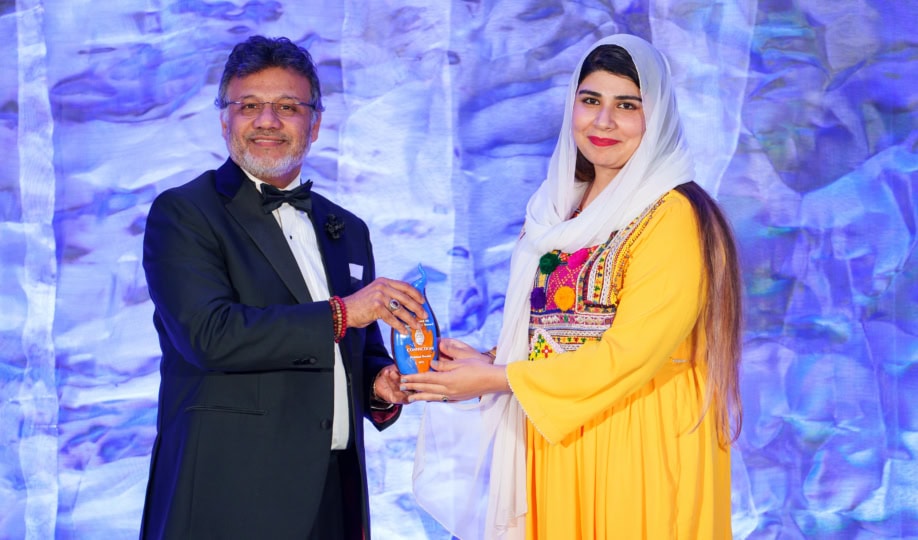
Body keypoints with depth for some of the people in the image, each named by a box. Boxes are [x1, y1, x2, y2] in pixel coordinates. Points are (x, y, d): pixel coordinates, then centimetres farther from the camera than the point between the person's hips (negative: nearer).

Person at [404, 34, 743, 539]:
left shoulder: (672, 215, -12)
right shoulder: (557, 210, 11)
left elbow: (630, 353, -18)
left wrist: (497, 378, -12)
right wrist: (485, 362, -4)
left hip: (641, 448, -6)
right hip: (557, 446, 6)